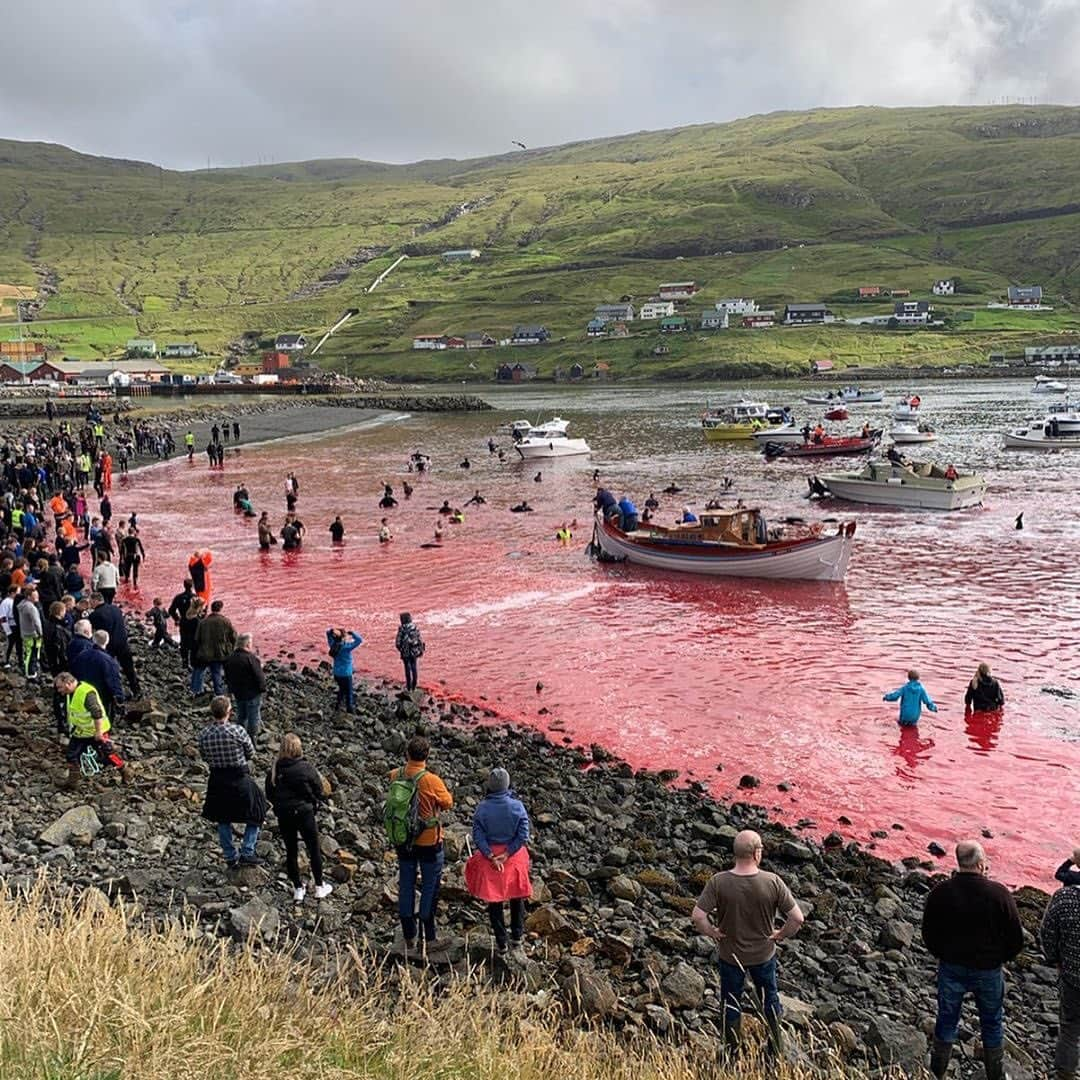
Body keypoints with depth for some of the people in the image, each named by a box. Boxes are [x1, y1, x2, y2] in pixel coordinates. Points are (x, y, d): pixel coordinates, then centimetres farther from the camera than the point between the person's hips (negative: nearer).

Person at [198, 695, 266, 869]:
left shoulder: (203, 734, -10)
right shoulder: (237, 730, -21)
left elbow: (204, 757, 5)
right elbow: (251, 754, -8)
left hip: (217, 781, 4)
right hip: (239, 779, -4)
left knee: (223, 820, 21)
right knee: (255, 815, 16)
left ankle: (230, 858, 28)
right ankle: (247, 853, 10)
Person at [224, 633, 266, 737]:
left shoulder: (228, 659, 0)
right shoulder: (251, 658, -23)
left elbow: (227, 678, 10)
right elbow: (259, 676, -20)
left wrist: (232, 689, 21)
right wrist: (263, 688, -6)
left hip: (238, 693, 7)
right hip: (252, 693, -7)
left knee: (241, 716, 20)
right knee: (254, 717, 6)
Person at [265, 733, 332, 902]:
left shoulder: (274, 770, -8)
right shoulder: (306, 767, -16)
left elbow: (269, 794, 1)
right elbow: (319, 789, -7)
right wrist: (314, 802, 11)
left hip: (283, 816, 3)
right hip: (305, 812, -3)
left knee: (291, 851, 15)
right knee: (314, 850, 12)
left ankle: (298, 889, 21)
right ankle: (319, 887, 20)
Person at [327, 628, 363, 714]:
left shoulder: (333, 644, -9)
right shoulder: (346, 647, -26)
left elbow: (328, 632, 4)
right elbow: (360, 640, -27)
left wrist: (332, 631, -17)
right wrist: (352, 632, -18)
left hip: (336, 673, 6)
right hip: (346, 674, -6)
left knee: (342, 688, 29)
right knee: (348, 691, 14)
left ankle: (338, 704, 37)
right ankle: (349, 708, 27)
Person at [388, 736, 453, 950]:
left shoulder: (395, 776, -10)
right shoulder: (431, 781, -22)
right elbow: (447, 803, -7)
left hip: (402, 841, 4)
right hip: (429, 843, -4)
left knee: (406, 887, 16)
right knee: (430, 889, 11)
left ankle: (409, 937, 25)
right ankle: (428, 938, 18)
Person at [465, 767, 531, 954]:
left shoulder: (483, 807, -14)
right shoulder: (517, 806, -13)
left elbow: (477, 835, -15)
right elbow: (523, 835, -15)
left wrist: (491, 856, -13)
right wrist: (507, 854, -12)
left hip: (489, 856, 0)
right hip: (514, 857, 1)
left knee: (494, 899, 13)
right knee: (517, 896, 21)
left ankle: (501, 942, 19)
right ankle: (517, 936, 32)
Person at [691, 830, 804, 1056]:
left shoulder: (719, 882, -25)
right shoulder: (772, 882, -24)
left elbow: (697, 916, -27)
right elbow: (797, 918, -21)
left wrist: (712, 932, -8)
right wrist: (781, 934, -3)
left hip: (730, 954, 0)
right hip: (764, 953, 0)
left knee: (732, 1003, 21)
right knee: (770, 998, 26)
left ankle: (733, 1052, 38)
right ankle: (776, 1048, 43)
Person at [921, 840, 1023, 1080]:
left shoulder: (940, 893, -13)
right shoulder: (999, 894, -18)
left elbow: (928, 934, -3)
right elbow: (1016, 939, -9)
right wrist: (1000, 958, 9)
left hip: (951, 968, 1)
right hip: (988, 970, -1)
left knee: (946, 1020, 16)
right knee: (992, 1024, 19)